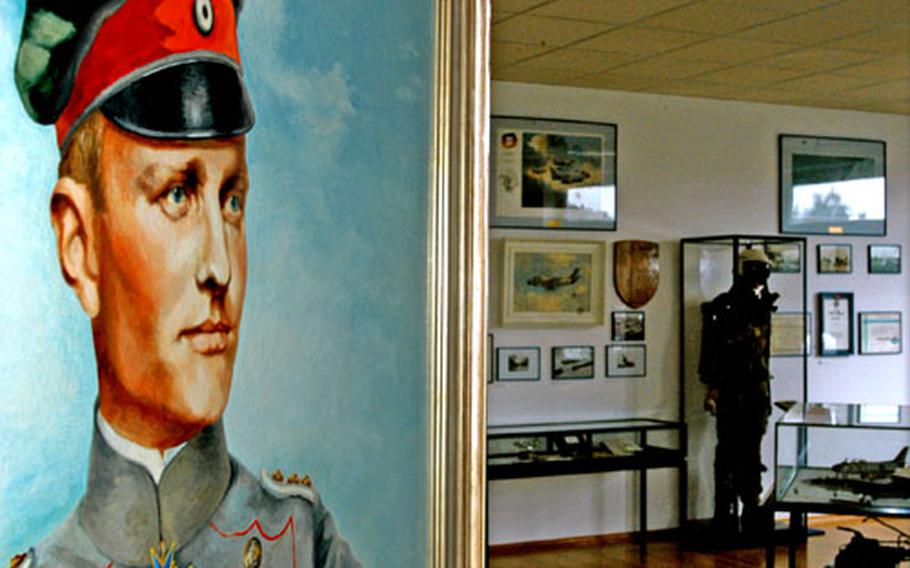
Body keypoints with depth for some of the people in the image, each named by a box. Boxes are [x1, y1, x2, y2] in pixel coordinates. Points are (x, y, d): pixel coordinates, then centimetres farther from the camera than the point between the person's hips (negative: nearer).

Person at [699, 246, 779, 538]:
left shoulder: (762, 307, 11)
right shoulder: (724, 308, -8)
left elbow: (763, 350, 16)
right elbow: (712, 350, -11)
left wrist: (766, 393, 14)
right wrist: (712, 388, -17)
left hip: (757, 388, 6)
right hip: (730, 390, -6)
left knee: (752, 451, 10)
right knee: (729, 451, -1)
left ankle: (753, 509, 18)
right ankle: (725, 514, 4)